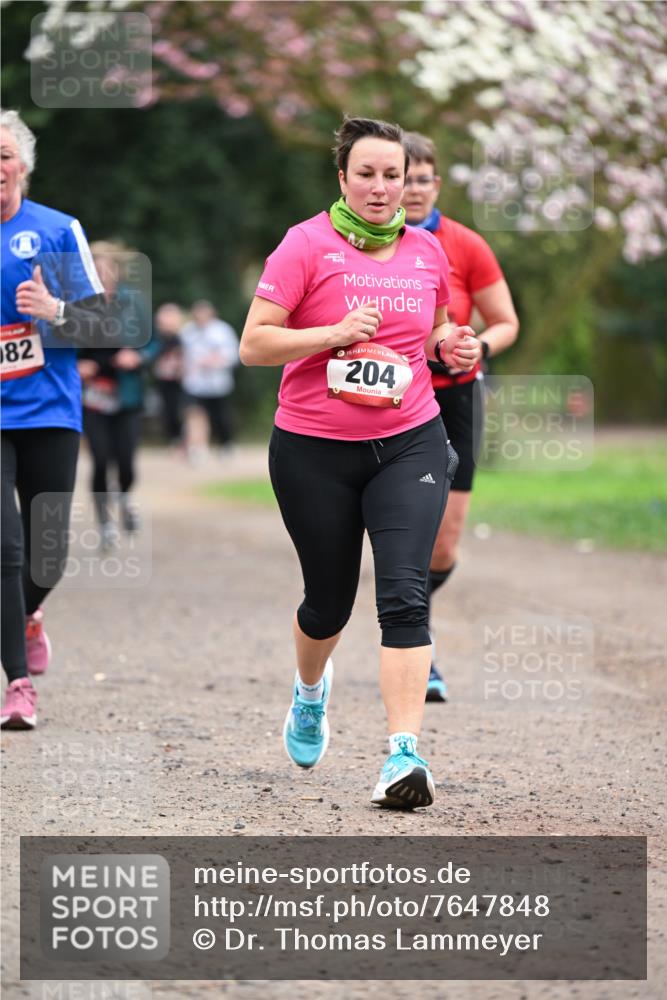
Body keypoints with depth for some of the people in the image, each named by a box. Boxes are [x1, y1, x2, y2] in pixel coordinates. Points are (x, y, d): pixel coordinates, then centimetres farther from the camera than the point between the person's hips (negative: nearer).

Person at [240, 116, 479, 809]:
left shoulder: (426, 250, 7)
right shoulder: (308, 244, -7)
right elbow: (254, 344, -10)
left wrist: (451, 345, 2)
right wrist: (337, 332, -21)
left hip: (409, 444, 2)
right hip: (315, 452, -2)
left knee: (404, 594, -15)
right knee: (329, 600, 12)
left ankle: (404, 754, -18)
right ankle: (310, 691, 46)